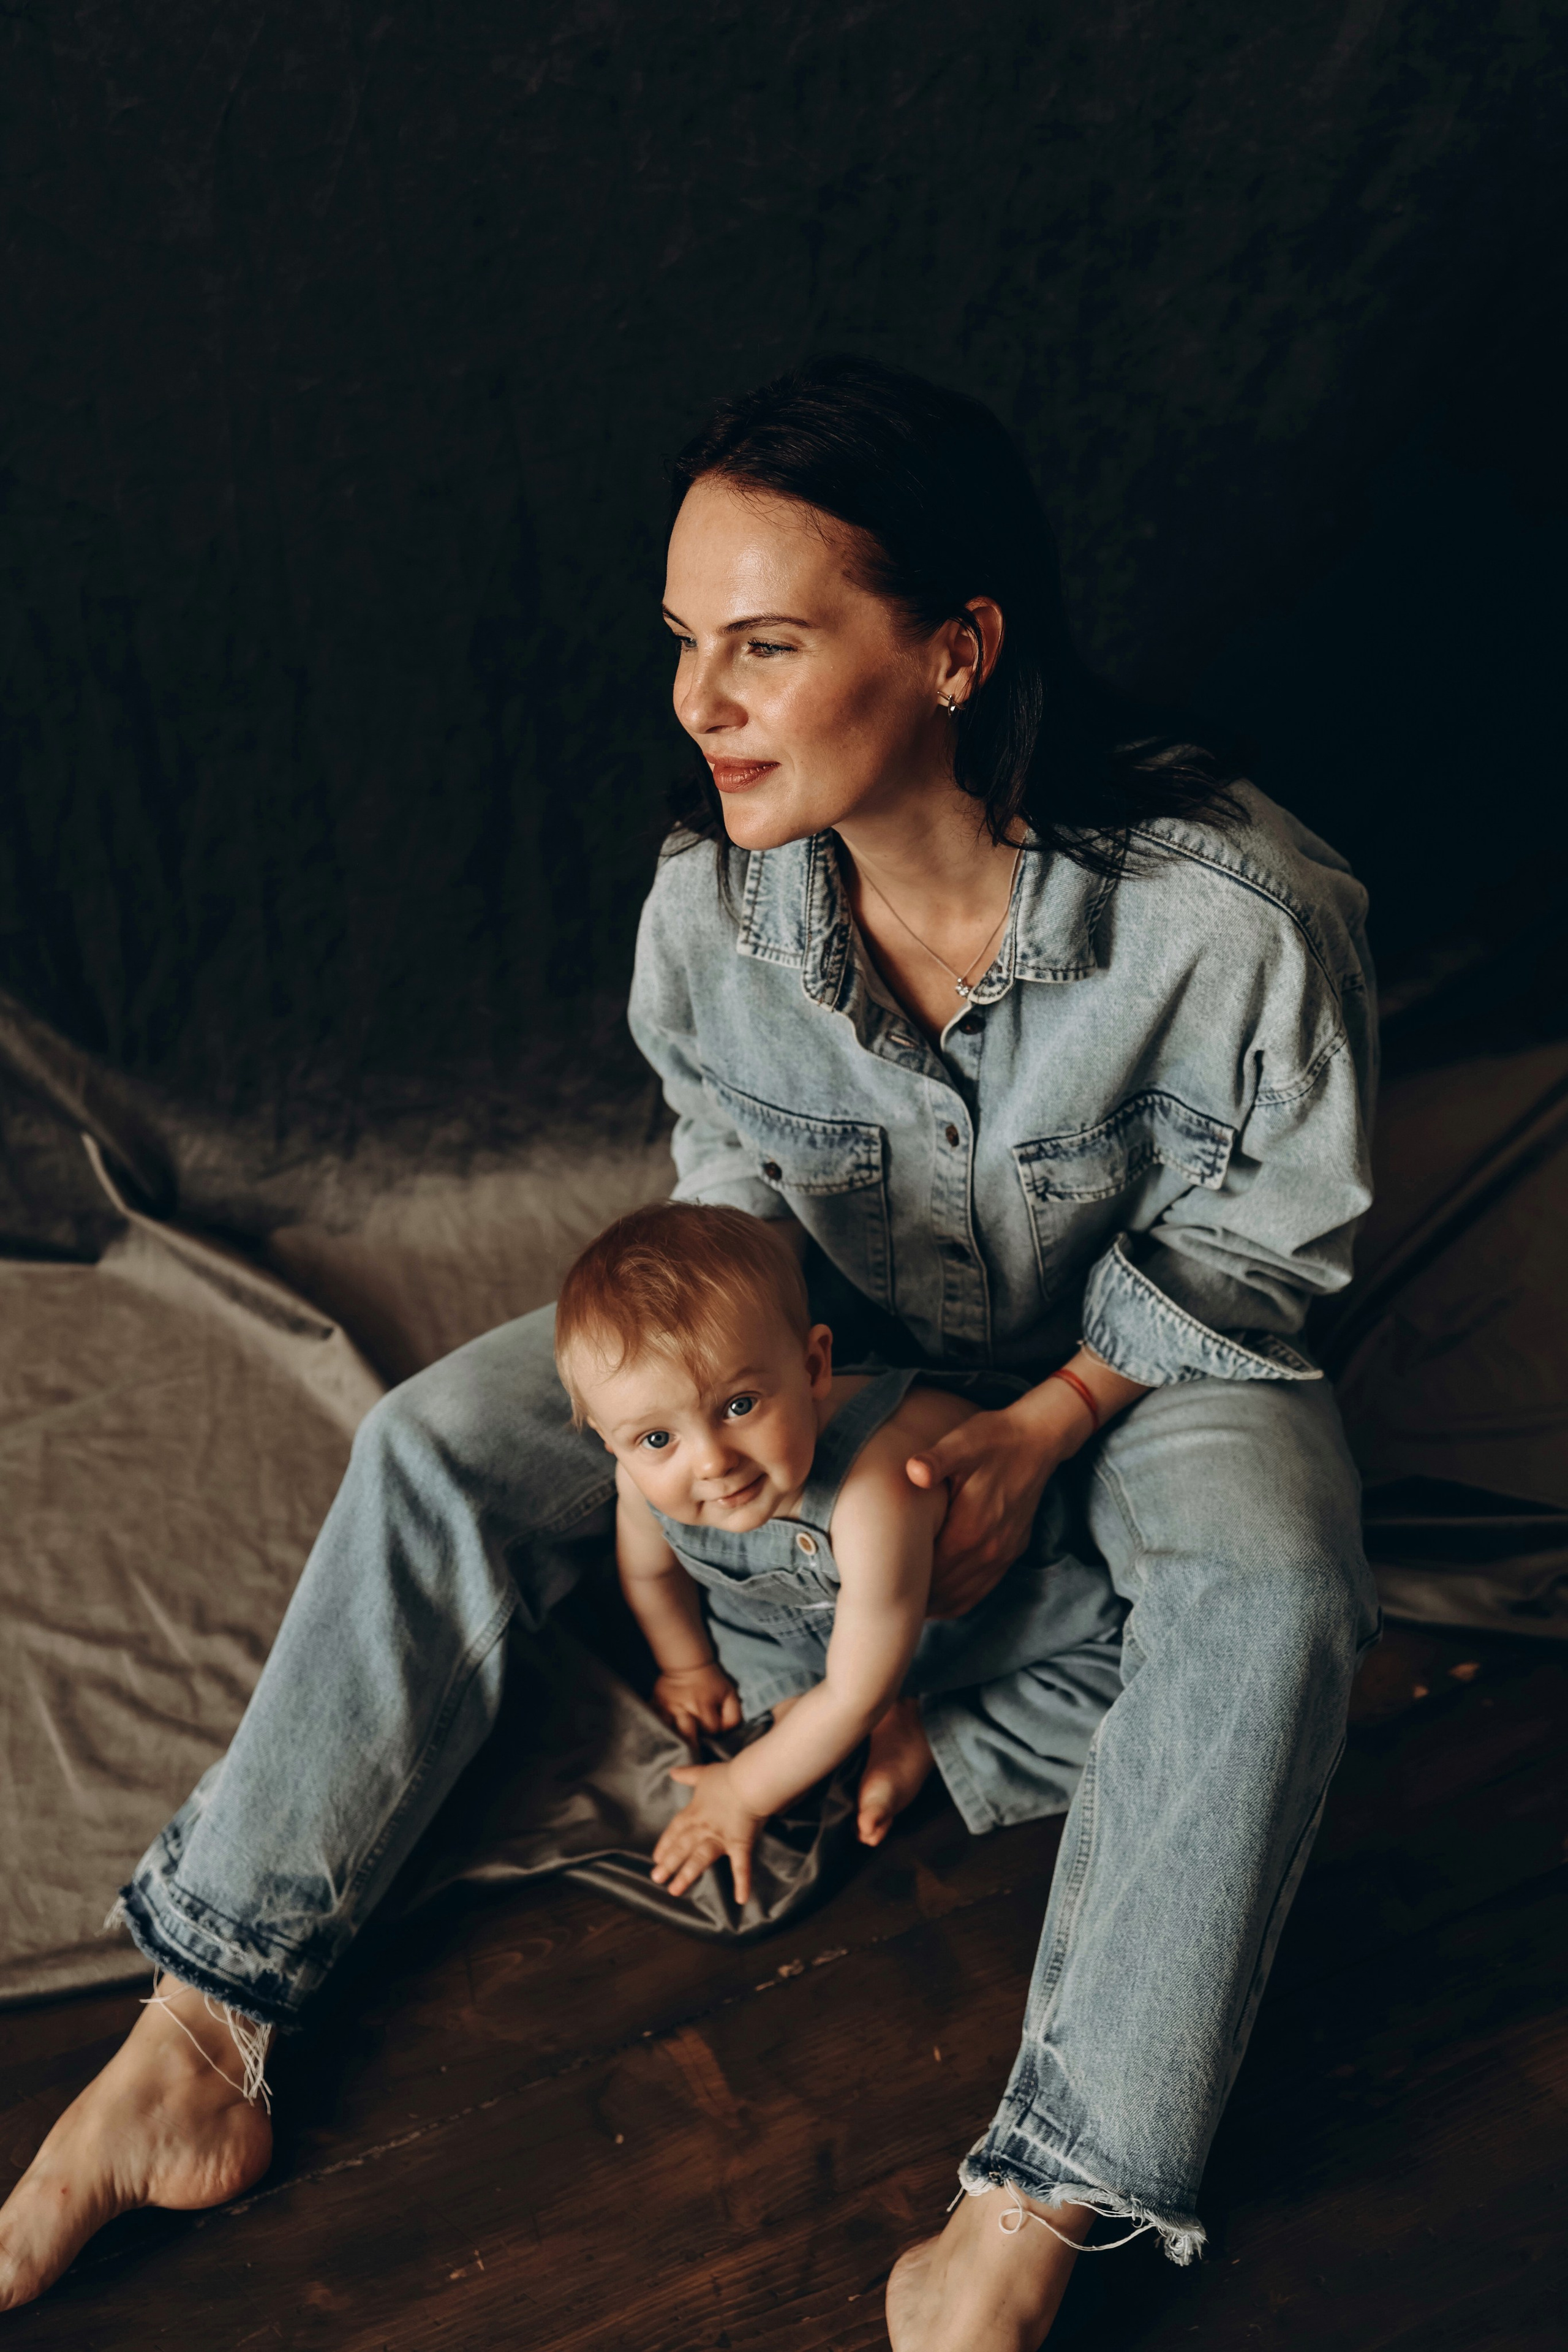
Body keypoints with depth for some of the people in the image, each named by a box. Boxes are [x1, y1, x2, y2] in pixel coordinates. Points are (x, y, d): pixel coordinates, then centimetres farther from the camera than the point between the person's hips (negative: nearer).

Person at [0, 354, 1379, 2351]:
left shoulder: (1234, 913, -31)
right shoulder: (707, 900, -21)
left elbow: (1256, 1234, -14)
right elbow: (728, 1149, 1)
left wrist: (1040, 1430, -21)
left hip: (1145, 1343, -2)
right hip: (834, 1316, 3)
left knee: (1268, 1589, -35)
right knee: (440, 1445, -13)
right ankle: (190, 2049, -8)